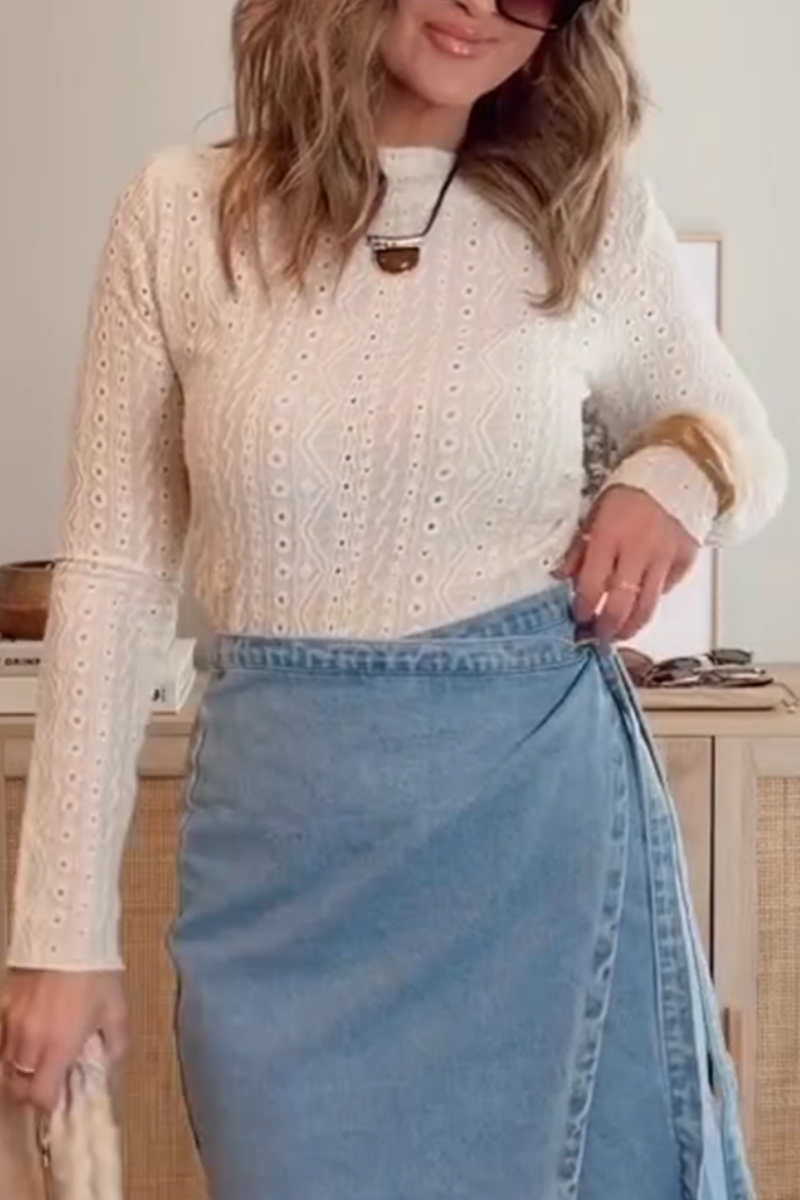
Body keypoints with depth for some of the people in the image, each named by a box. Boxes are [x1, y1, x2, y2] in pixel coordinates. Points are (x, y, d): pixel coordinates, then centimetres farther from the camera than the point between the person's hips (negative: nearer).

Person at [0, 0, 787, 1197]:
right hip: (284, 835, 0)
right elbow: (113, 580, -1)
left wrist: (680, 476, -7)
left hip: (542, 807, 1)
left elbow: (747, 442, 18)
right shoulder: (180, 214, -1)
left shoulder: (595, 218, 1)